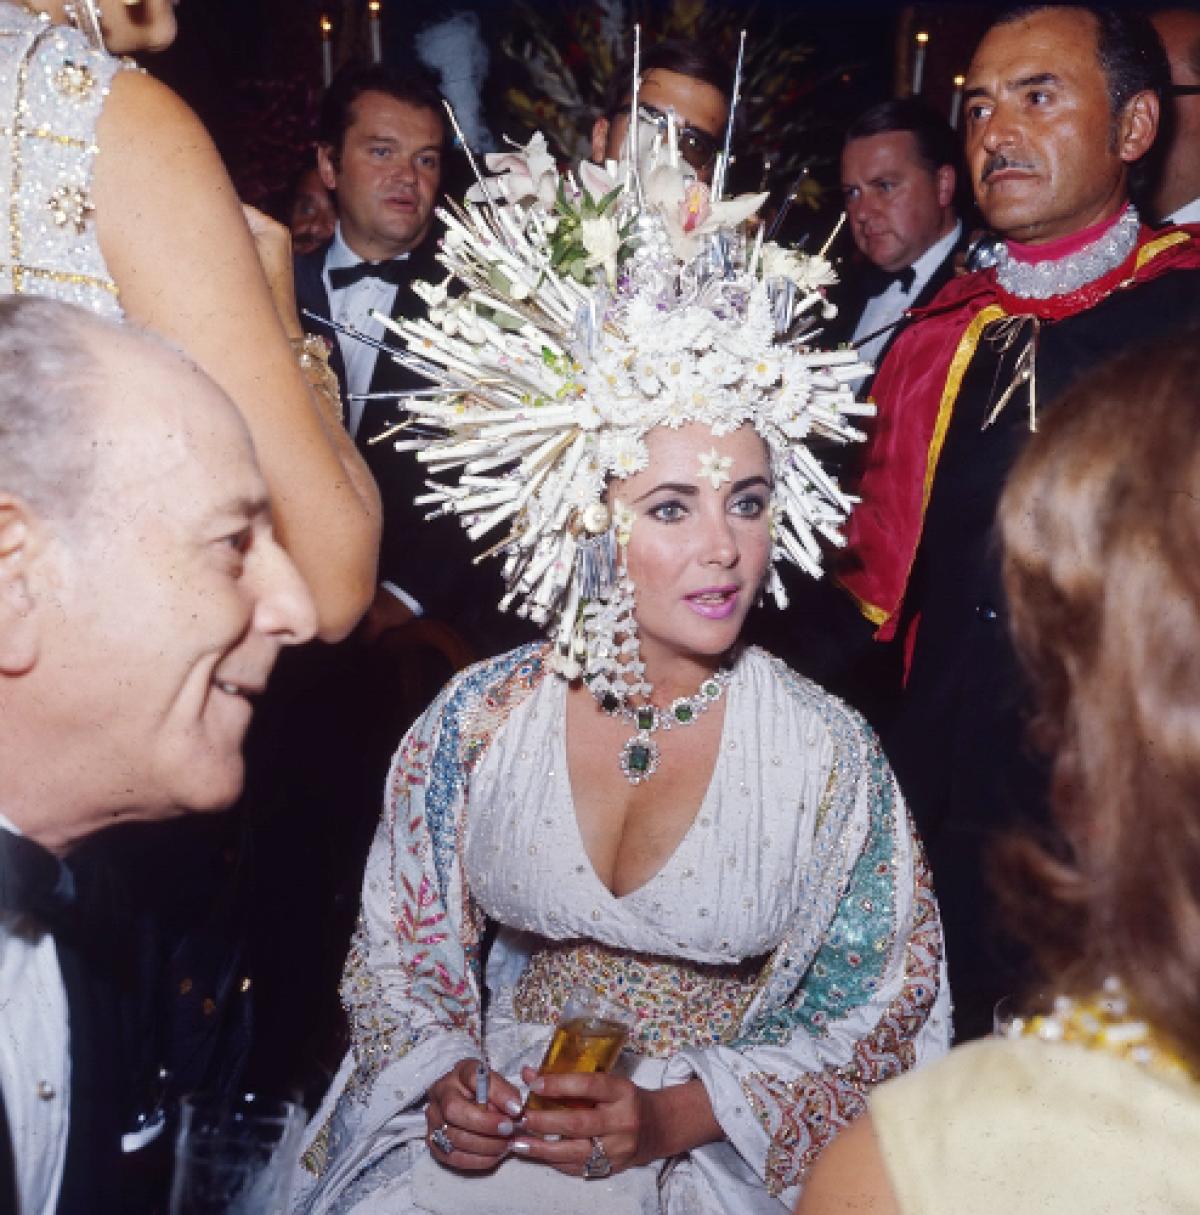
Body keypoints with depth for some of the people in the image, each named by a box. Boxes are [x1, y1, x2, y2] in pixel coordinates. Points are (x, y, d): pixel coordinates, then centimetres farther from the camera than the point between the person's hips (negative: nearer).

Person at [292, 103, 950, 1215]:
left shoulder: (829, 754, -10)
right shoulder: (479, 719, -6)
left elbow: (873, 1020, -2)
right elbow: (397, 956, 7)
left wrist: (675, 1119, -11)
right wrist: (447, 1082, -10)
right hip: (491, 1125, 1)